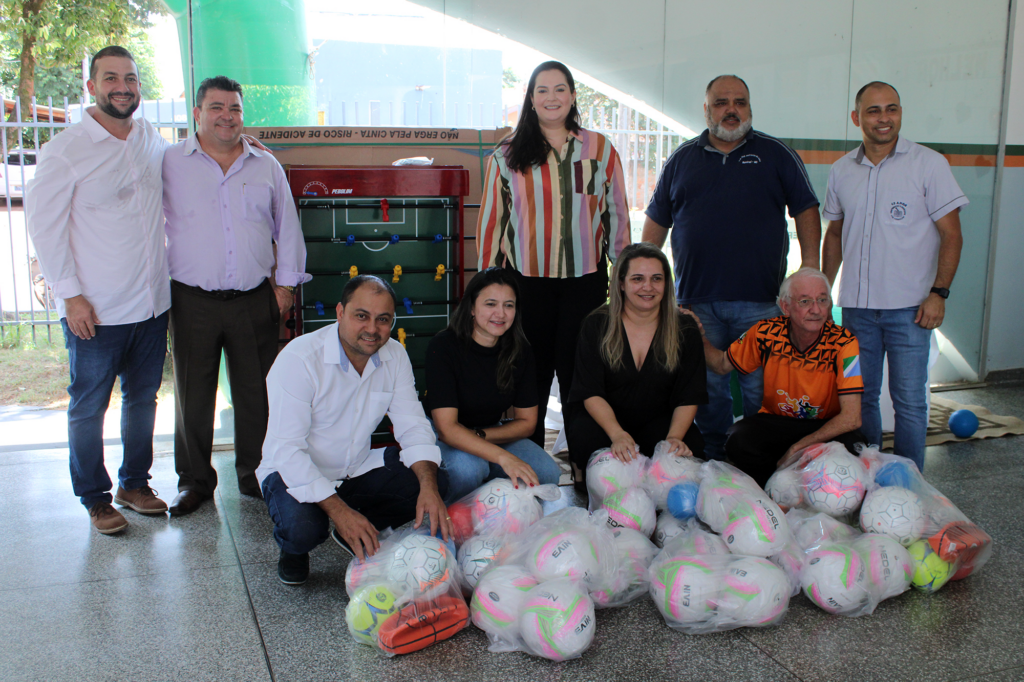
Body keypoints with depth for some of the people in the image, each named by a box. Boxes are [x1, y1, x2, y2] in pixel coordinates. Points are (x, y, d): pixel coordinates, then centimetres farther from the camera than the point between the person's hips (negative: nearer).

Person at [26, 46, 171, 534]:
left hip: (152, 302, 5)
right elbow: (44, 226, -8)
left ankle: (134, 483, 33)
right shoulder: (65, 151, -9)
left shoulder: (153, 140, 6)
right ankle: (95, 498, 23)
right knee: (89, 407, 7)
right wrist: (71, 295, -13)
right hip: (95, 310, -5)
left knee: (142, 398, 16)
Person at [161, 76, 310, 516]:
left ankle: (255, 474, 22)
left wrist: (286, 281, 9)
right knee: (193, 396, 6)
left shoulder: (266, 167, 10)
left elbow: (287, 227, 14)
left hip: (254, 300, 1)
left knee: (257, 393, 7)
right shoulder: (171, 164, 4)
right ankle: (195, 480, 21)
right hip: (192, 301, -1)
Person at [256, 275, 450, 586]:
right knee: (302, 529, -35)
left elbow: (412, 426, -5)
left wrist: (428, 486, -25)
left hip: (359, 468, 5)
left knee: (436, 484, -16)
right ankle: (293, 547, 5)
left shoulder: (395, 356, -5)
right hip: (295, 471, -5)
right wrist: (340, 511, -35)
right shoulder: (298, 359, -23)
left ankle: (359, 535, 8)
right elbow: (287, 450, -27)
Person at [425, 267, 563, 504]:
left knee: (548, 473, -20)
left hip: (492, 434, 4)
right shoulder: (443, 347, -22)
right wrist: (503, 457, -41)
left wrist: (479, 436, -18)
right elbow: (447, 427, -28)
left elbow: (527, 422, 0)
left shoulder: (520, 351, -7)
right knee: (468, 468, -37)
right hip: (445, 440, -4)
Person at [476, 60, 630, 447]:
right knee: (530, 375, 5)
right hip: (526, 281, 0)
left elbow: (617, 214, 10)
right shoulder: (508, 154, 5)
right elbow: (491, 219, 6)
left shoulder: (600, 149, 7)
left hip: (585, 280, 1)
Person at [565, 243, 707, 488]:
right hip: (602, 419, -2)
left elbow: (689, 397, -4)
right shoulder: (596, 325, -7)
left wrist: (674, 437, -25)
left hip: (658, 421, 2)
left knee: (691, 446, -28)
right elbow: (591, 393, -14)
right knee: (586, 438, -35)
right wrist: (617, 435, -32)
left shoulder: (685, 330, -3)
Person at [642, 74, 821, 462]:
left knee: (761, 388, 0)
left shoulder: (776, 155, 9)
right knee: (707, 387, 7)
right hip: (696, 300, 2)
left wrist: (810, 269, -2)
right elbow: (656, 222, 16)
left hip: (761, 300, -1)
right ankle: (715, 462, 21)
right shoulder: (681, 160, 13)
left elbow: (806, 211, 8)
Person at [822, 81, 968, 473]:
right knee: (860, 397, 10)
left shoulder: (929, 164, -3)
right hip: (856, 306, 4)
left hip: (909, 307, -3)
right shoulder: (841, 171, 8)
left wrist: (938, 293, -11)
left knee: (910, 401, 0)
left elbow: (951, 234, -3)